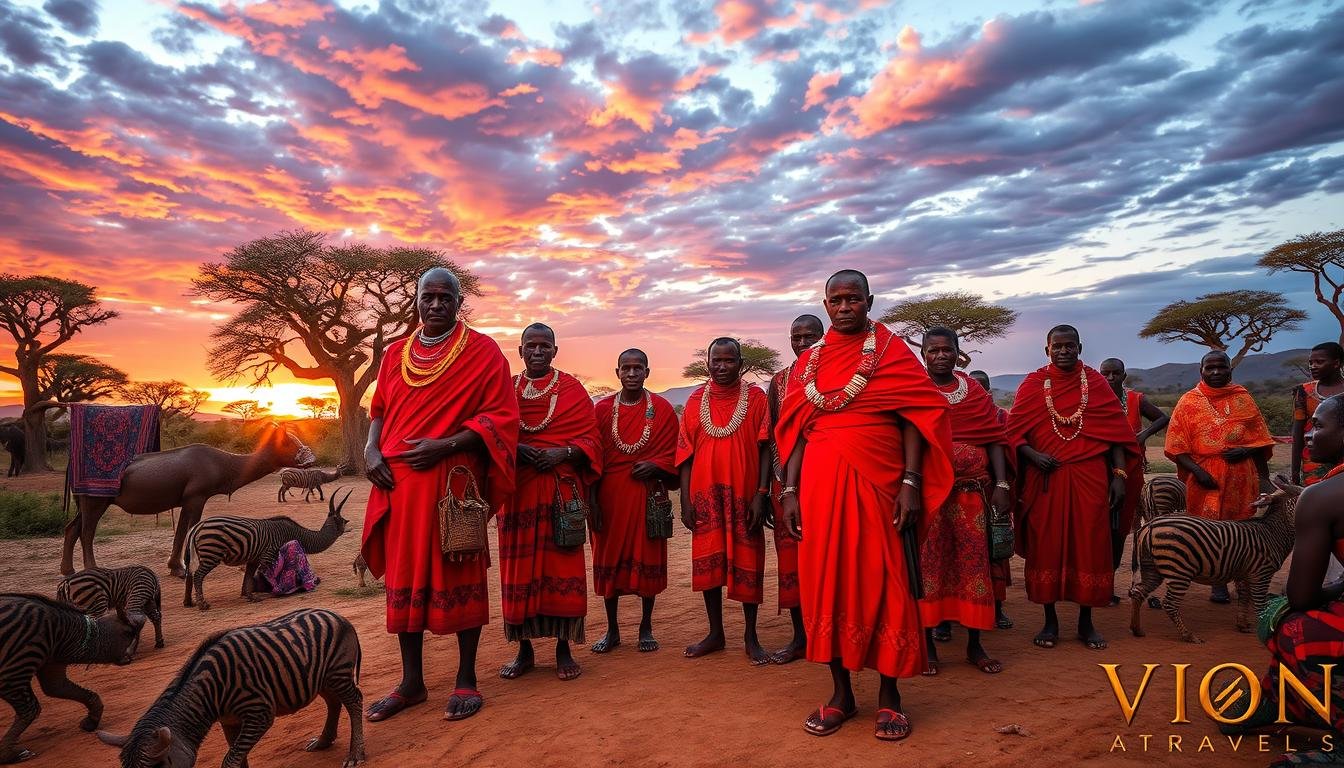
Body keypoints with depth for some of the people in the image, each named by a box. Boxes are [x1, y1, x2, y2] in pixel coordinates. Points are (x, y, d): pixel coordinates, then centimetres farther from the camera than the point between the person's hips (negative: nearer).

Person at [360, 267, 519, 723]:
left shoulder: (482, 351, -2)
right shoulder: (396, 353, 14)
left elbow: (501, 416, -7)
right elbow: (380, 410, 20)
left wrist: (445, 446, -16)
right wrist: (371, 449, 0)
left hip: (453, 479, -5)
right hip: (398, 480, 5)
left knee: (458, 575, 2)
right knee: (404, 577, 9)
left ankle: (466, 680, 15)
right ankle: (411, 682, 22)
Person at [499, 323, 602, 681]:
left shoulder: (572, 389, 5)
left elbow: (589, 438, 1)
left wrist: (564, 452, -17)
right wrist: (515, 449, -12)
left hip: (562, 488, -2)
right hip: (517, 488, 2)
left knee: (562, 564, 0)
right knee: (519, 567, 4)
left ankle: (564, 649, 10)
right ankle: (524, 649, 16)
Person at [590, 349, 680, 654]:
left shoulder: (662, 408, 2)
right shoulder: (602, 409, 4)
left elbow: (672, 452, 5)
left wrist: (655, 465, -15)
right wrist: (592, 502, -3)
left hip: (648, 494, -1)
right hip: (610, 494, 1)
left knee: (648, 558, 4)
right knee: (609, 559, 6)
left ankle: (646, 628, 19)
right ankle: (612, 629, 20)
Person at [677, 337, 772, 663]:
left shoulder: (755, 398, 0)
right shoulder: (696, 400, 6)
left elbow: (765, 449, -3)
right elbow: (685, 452, 5)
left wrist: (761, 494, -11)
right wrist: (685, 500, 0)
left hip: (743, 493, -2)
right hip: (705, 493, 2)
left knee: (747, 561, 4)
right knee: (708, 560, 8)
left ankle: (751, 636, 18)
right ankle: (715, 633, 23)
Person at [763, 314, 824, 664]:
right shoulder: (779, 381, 12)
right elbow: (770, 437, 13)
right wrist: (766, 489, 9)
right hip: (787, 481, 3)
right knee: (791, 558, 6)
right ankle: (800, 637, 17)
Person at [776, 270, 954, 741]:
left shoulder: (892, 351, 3)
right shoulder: (809, 361, 12)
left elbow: (915, 418, -3)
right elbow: (796, 429, 10)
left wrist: (911, 483, -13)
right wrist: (789, 490, 1)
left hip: (878, 481, -3)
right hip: (821, 483, 3)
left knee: (884, 582, 2)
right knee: (826, 580, 6)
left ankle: (889, 695, 16)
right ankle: (841, 692, 20)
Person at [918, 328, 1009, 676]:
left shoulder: (975, 392, 12)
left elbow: (994, 438, 9)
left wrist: (1001, 483, -1)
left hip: (971, 490, 3)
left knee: (974, 561, 5)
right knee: (928, 563, 1)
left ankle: (974, 645, 18)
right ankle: (927, 645, 11)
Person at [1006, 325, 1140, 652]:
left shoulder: (1095, 383, 7)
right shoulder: (1032, 384, 5)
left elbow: (1116, 432, 5)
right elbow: (1014, 431, 2)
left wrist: (1119, 475, -2)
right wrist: (1032, 455, -15)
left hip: (1089, 478, 1)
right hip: (1045, 479, -1)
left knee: (1090, 546, 4)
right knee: (1046, 546, 4)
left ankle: (1086, 622, 19)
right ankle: (1050, 621, 16)